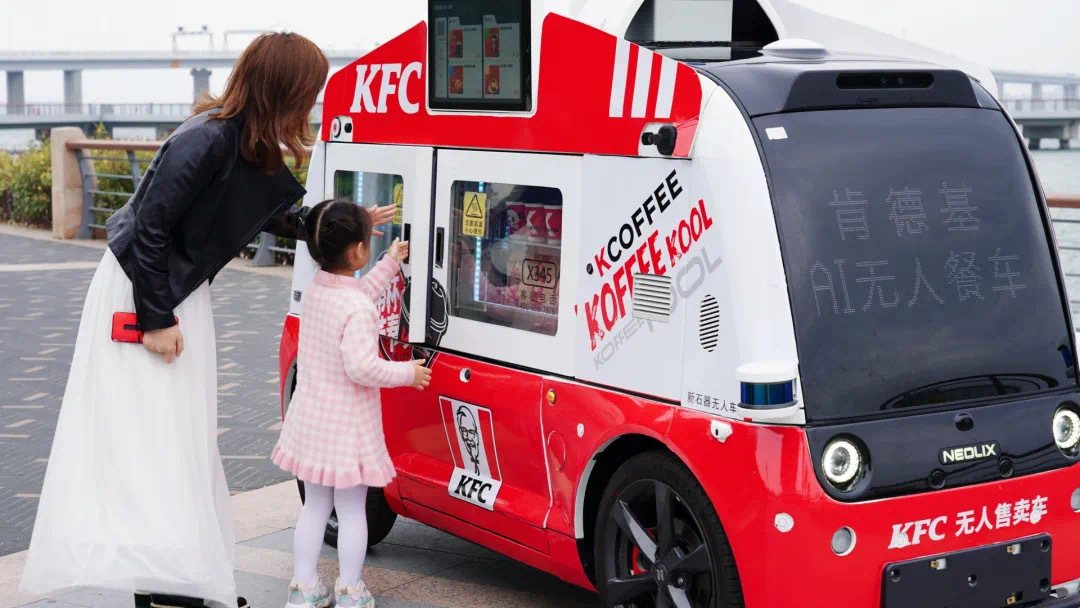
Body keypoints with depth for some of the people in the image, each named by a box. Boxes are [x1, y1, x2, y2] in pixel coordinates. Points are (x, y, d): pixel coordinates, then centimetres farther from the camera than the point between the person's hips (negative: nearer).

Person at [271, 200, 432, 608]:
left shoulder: (316, 290, 3)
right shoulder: (358, 310, -22)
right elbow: (362, 368, -27)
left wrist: (391, 263, 26)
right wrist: (407, 373, -14)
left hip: (311, 420, 7)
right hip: (347, 427, -7)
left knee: (314, 506, 17)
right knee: (352, 510, 6)